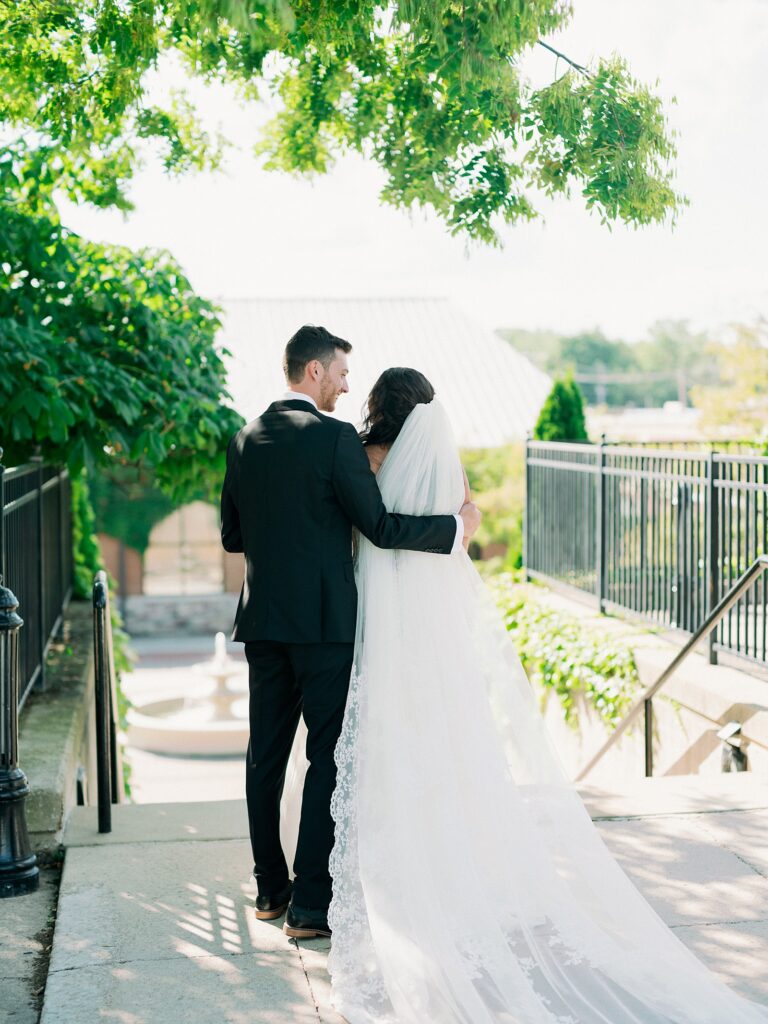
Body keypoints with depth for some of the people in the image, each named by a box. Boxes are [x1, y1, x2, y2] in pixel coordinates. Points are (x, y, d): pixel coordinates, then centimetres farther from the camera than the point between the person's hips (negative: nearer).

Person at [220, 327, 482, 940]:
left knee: (266, 755, 13)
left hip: (262, 619, 7)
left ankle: (270, 888, 23)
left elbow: (232, 536, 12)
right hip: (324, 620, -6)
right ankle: (310, 904, 2)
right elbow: (380, 528, -13)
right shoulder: (335, 437, -11)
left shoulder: (246, 440, 8)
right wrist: (457, 524, -2)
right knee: (329, 758, 0)